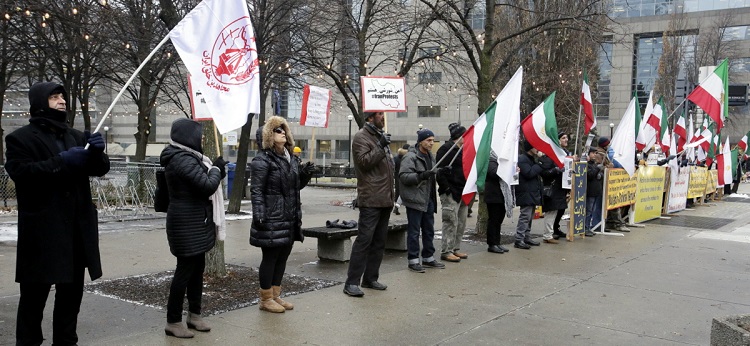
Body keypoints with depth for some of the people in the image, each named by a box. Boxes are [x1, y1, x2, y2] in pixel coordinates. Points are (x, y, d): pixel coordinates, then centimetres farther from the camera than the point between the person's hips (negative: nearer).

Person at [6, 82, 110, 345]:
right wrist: (61, 162, -21)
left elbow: (100, 169, 11)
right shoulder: (21, 138, 1)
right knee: (35, 292, 1)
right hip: (42, 229, -5)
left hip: (77, 227, 5)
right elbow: (20, 171, -15)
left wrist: (97, 152, -11)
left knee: (72, 289, 12)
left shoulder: (76, 137, 18)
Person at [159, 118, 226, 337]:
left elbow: (198, 183, 18)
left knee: (197, 267, 15)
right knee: (185, 269, -3)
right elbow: (207, 186, -23)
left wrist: (214, 169, 3)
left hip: (193, 222, 10)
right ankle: (173, 322, 6)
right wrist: (216, 168, -6)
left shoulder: (184, 157, 13)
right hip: (188, 223, -10)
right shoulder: (183, 160, -20)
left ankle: (194, 315, 25)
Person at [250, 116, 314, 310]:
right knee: (270, 257, 0)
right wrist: (258, 215, -23)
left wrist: (305, 174, 5)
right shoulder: (263, 160, -10)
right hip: (272, 219, -8)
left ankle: (275, 295, 24)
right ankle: (266, 300, 12)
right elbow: (256, 190, -15)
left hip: (290, 219, 8)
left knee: (282, 257, 13)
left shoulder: (290, 159, 16)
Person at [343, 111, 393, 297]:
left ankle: (370, 278, 19)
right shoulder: (361, 137, -6)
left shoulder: (381, 136, 21)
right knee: (364, 240, -11)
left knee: (379, 241, 11)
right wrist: (380, 147, -21)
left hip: (385, 200, 9)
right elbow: (364, 161, -18)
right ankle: (352, 282, -8)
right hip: (370, 200, -9)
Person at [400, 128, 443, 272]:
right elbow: (403, 176, -22)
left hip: (428, 199, 9)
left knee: (429, 230, 15)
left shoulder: (430, 156, 17)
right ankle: (413, 260, 4)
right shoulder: (410, 157, -13)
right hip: (415, 200, -9)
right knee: (414, 231, -3)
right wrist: (421, 176, -31)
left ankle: (428, 258, 26)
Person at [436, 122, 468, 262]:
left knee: (461, 223, 12)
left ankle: (455, 249, 22)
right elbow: (440, 170, -17)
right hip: (451, 193, -9)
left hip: (462, 192, 10)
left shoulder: (462, 150, 19)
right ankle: (446, 251, -2)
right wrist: (446, 188, -20)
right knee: (451, 223, -8)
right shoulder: (446, 149, -11)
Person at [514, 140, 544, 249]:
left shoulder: (532, 159, 19)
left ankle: (527, 237, 21)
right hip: (526, 194, -10)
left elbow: (537, 172, 24)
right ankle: (519, 240, -10)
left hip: (533, 193, 10)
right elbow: (529, 173, -21)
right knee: (525, 216, -11)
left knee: (530, 217, 13)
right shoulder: (522, 159, -12)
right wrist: (540, 165, -14)